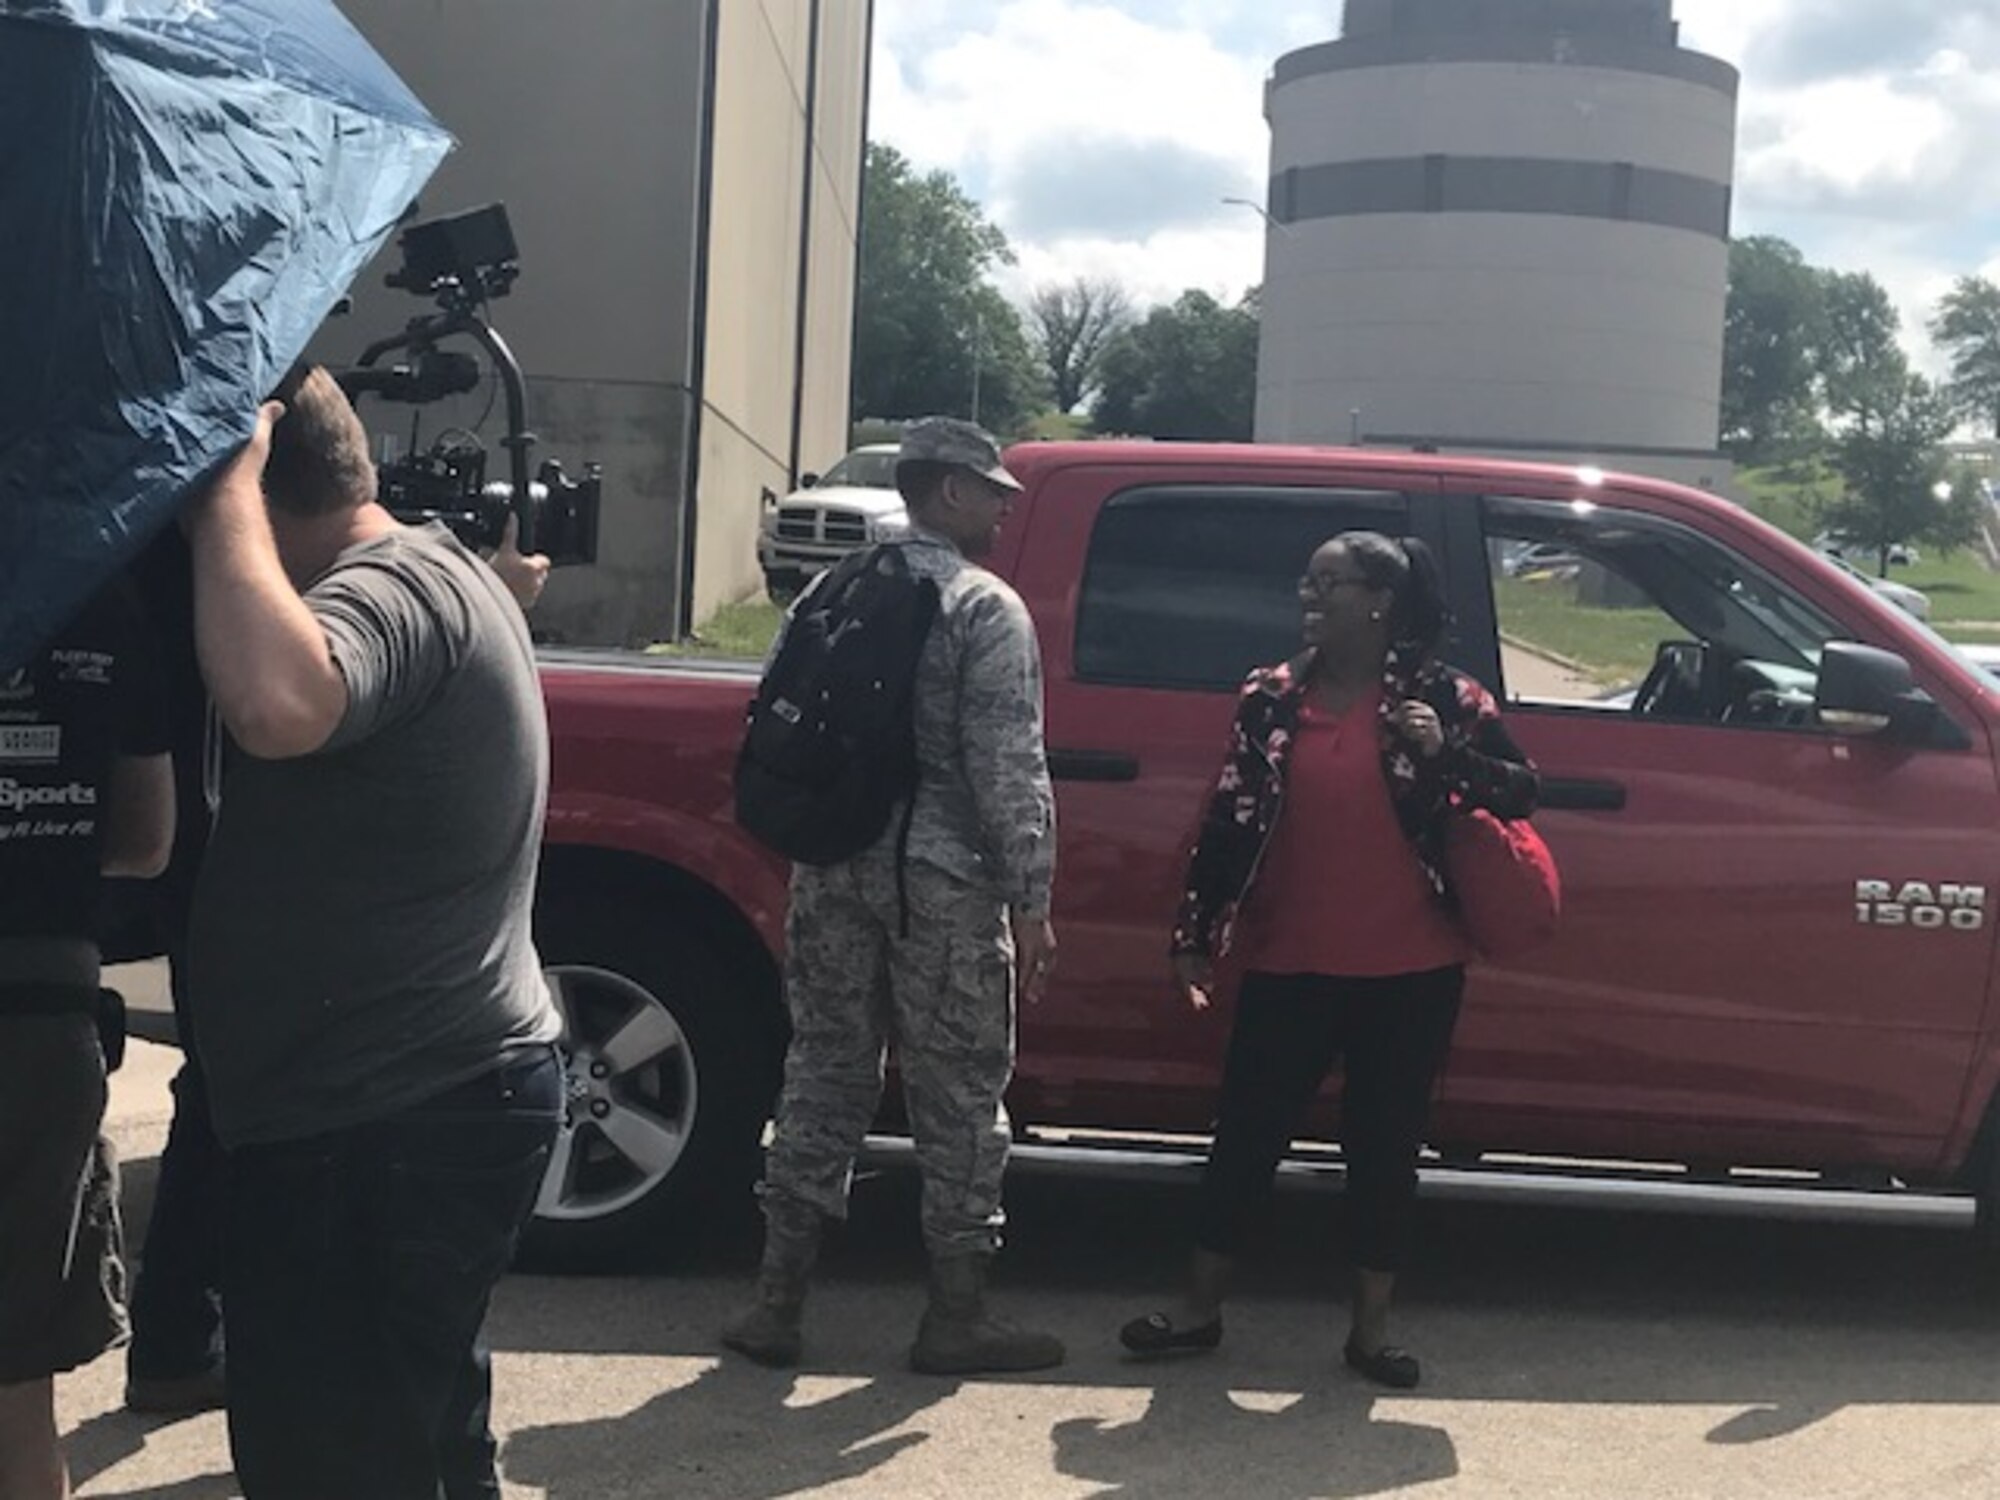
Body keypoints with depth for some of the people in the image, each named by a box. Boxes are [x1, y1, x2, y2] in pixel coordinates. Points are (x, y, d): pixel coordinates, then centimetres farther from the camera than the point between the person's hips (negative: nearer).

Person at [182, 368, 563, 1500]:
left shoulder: (391, 592, -20)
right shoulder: (430, 568, 13)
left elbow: (275, 707, -41)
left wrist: (224, 483, -27)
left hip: (381, 1126, -11)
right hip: (443, 1094, 11)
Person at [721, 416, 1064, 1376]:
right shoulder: (987, 610, -7)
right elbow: (1009, 770, -12)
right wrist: (1031, 903, -9)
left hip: (832, 870, 6)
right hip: (943, 879, -6)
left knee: (823, 1078, 12)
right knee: (959, 1097, 4)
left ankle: (778, 1303, 14)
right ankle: (955, 1317, 11)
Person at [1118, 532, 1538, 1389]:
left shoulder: (1443, 697, -2)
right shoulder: (1270, 699, 3)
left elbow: (1520, 791, -1)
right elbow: (1230, 820, 6)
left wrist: (1444, 754, -18)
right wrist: (1196, 934, 6)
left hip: (1409, 971, -1)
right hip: (1289, 965, 2)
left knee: (1385, 1143, 8)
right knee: (1247, 1132, 6)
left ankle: (1371, 1327, 19)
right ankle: (1199, 1310, 18)